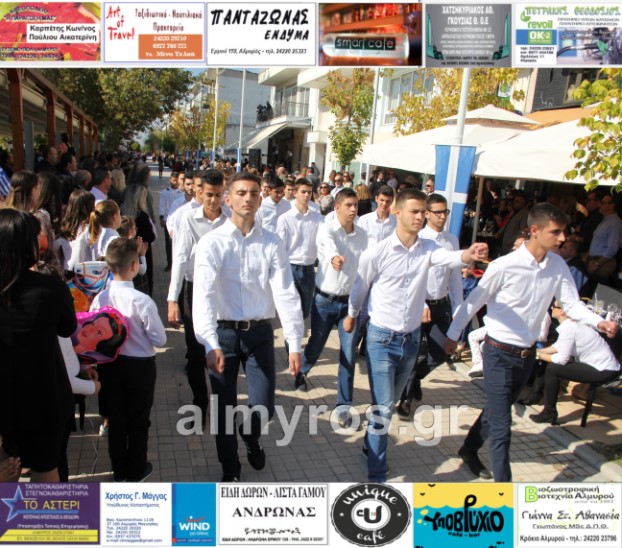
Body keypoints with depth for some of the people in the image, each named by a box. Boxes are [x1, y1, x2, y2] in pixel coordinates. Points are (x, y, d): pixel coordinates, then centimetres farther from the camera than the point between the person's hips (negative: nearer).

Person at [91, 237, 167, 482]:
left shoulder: (100, 299, -12)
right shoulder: (142, 301, -24)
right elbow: (160, 340, -16)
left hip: (109, 364, 4)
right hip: (139, 365, -3)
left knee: (115, 418, 18)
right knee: (138, 419, 15)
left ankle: (119, 470, 33)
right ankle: (136, 470, 30)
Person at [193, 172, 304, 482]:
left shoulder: (272, 244, -1)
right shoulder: (212, 243, -7)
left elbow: (285, 293, -7)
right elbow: (204, 294, -17)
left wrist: (294, 343, -13)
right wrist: (211, 345, -29)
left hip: (260, 332, 1)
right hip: (223, 333, -1)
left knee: (263, 407, 5)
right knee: (225, 409, 10)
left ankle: (251, 438, 43)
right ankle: (230, 471, 35)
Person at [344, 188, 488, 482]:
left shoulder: (427, 248, -4)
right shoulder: (377, 253, -14)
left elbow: (449, 256, -27)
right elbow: (360, 289, 2)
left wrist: (469, 254, -48)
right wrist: (351, 316, 16)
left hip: (412, 338, 4)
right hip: (382, 338, -4)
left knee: (389, 403, 21)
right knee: (383, 407, -4)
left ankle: (371, 445, 45)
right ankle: (377, 474, 10)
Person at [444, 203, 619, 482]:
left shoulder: (558, 265, -4)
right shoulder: (505, 266, -21)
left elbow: (572, 304, -1)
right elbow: (474, 301, -10)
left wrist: (599, 322, -21)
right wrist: (453, 335, -1)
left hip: (528, 353, 7)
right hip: (500, 353, -6)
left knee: (497, 411, 24)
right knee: (501, 424, -2)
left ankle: (469, 449, 46)